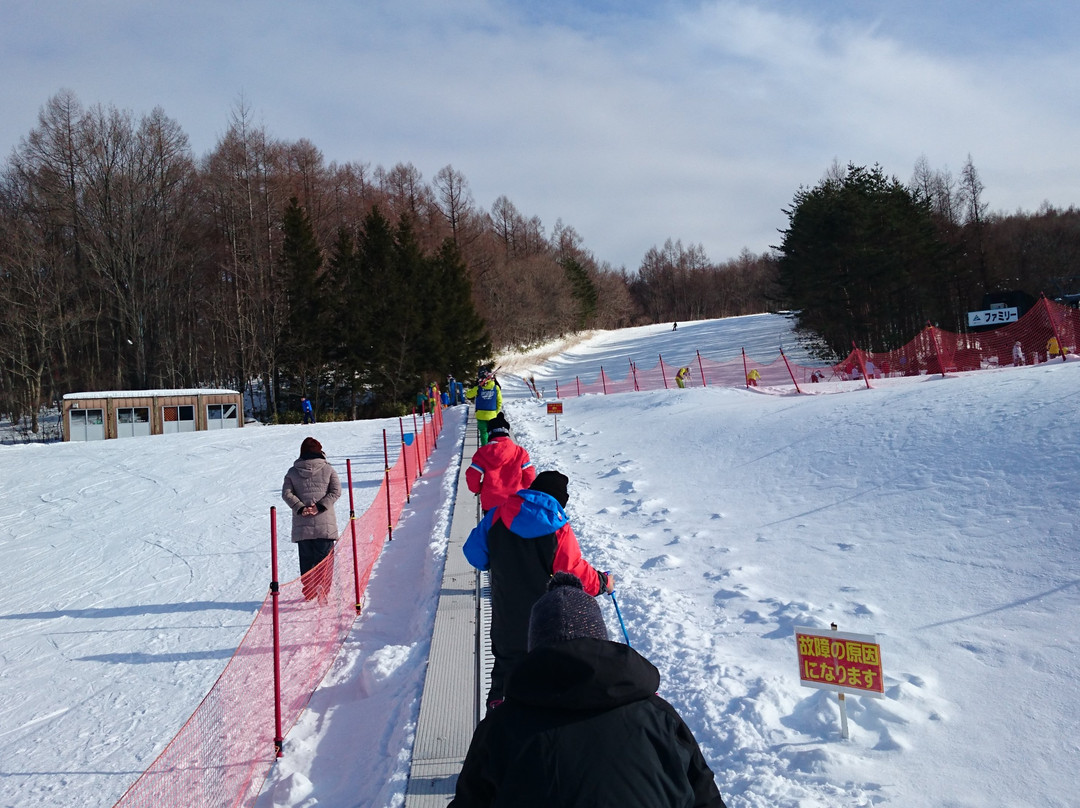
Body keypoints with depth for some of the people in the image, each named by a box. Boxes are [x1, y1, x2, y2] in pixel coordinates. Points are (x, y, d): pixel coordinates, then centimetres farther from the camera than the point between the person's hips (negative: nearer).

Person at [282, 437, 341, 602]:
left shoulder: (292, 472, 7)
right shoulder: (328, 469, 2)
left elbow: (286, 493, -1)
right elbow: (336, 491, -6)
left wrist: (300, 508, -6)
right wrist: (320, 507, -9)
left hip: (301, 525, 2)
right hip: (325, 523, -2)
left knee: (306, 559, 12)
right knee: (324, 558, 3)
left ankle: (309, 593, 12)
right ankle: (322, 591, -9)